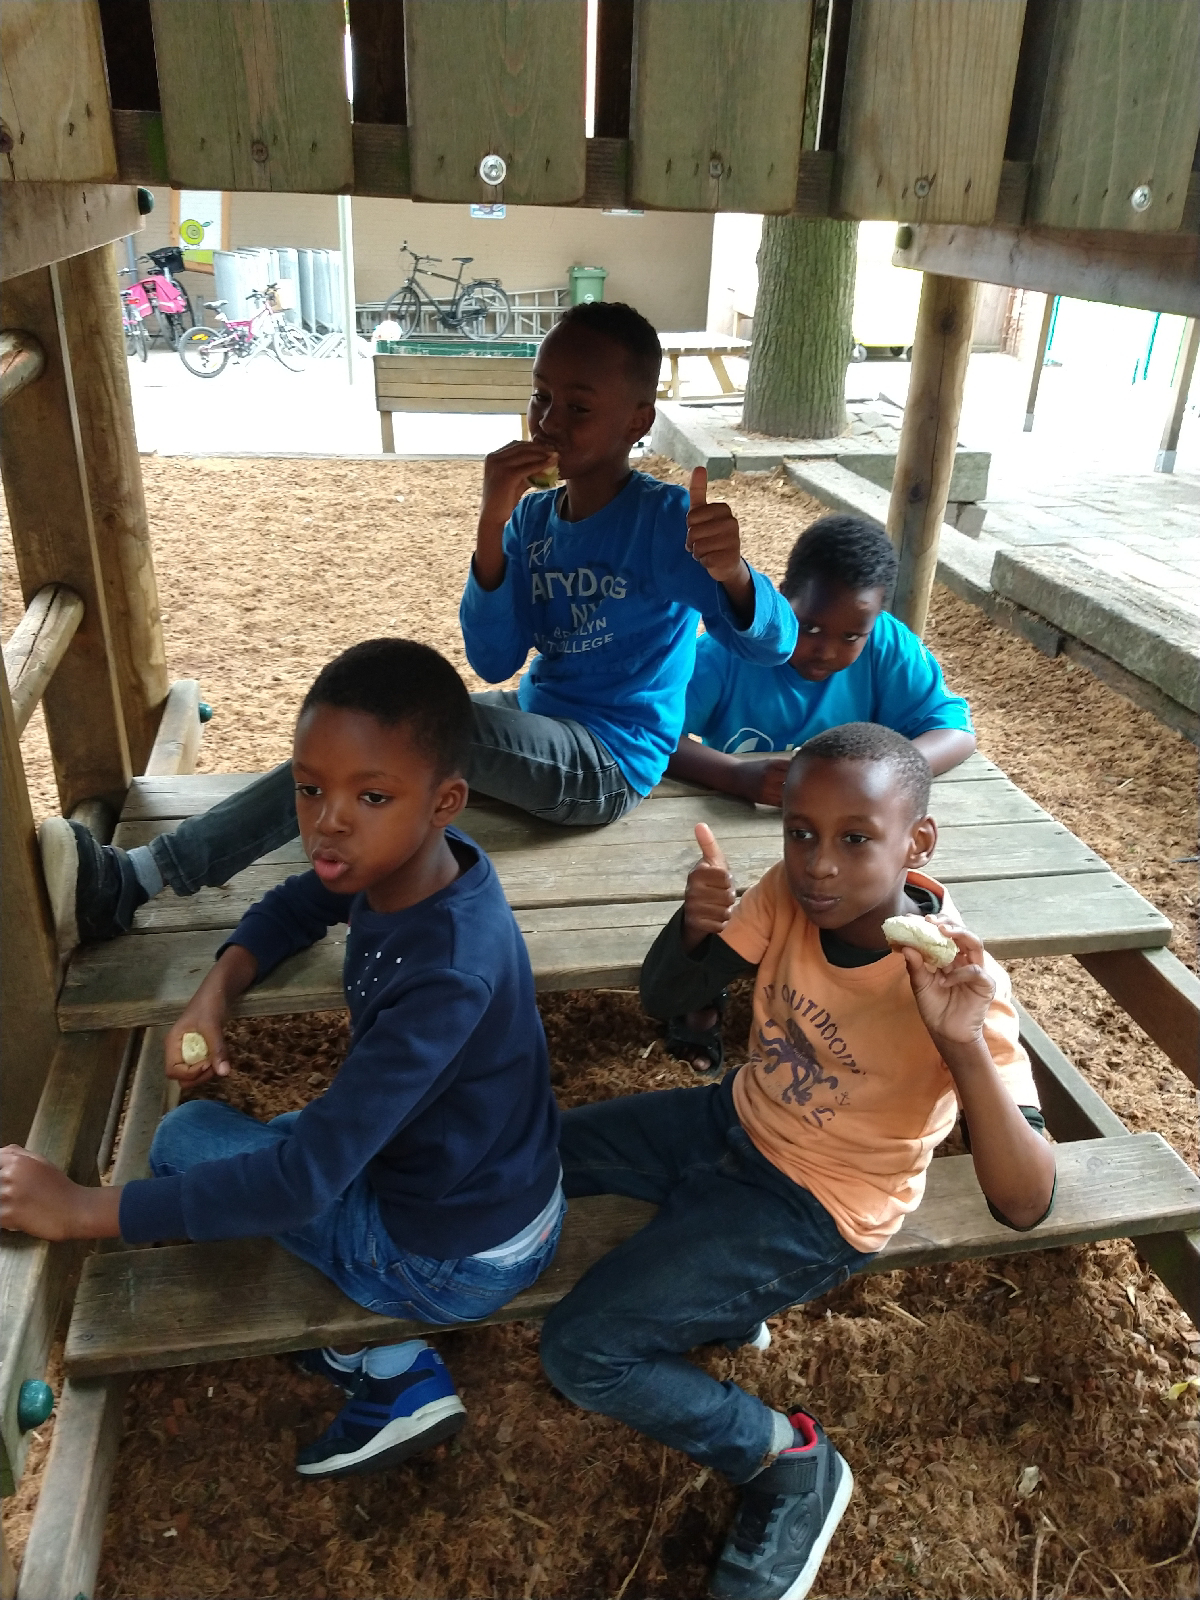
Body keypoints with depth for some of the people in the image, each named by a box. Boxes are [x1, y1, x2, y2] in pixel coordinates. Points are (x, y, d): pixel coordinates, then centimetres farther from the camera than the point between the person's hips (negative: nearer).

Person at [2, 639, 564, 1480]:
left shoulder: (450, 972, -35)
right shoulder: (409, 857, -12)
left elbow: (303, 1178, -34)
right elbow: (294, 906, 8)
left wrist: (83, 1209, -27)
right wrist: (215, 992, -10)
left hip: (460, 1263, -7)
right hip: (492, 1179, 8)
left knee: (189, 1139, -1)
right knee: (245, 1139, 22)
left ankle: (388, 1371, 4)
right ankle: (394, 1378, 15)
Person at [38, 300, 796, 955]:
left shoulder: (665, 519, -15)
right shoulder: (533, 519, 3)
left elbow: (776, 643, -25)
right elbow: (495, 664, -7)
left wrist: (732, 574, -50)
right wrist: (492, 527, -21)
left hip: (609, 762, -8)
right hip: (538, 720, 8)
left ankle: (133, 880, -27)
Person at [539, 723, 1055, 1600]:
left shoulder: (953, 976, -29)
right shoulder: (791, 894, -15)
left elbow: (1026, 1205, -33)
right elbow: (661, 999, -7)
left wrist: (966, 1045, -49)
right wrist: (693, 927, -29)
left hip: (817, 1209, -6)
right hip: (738, 1121, 6)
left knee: (581, 1352, -12)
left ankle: (792, 1460, 9)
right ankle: (715, 1296, 19)